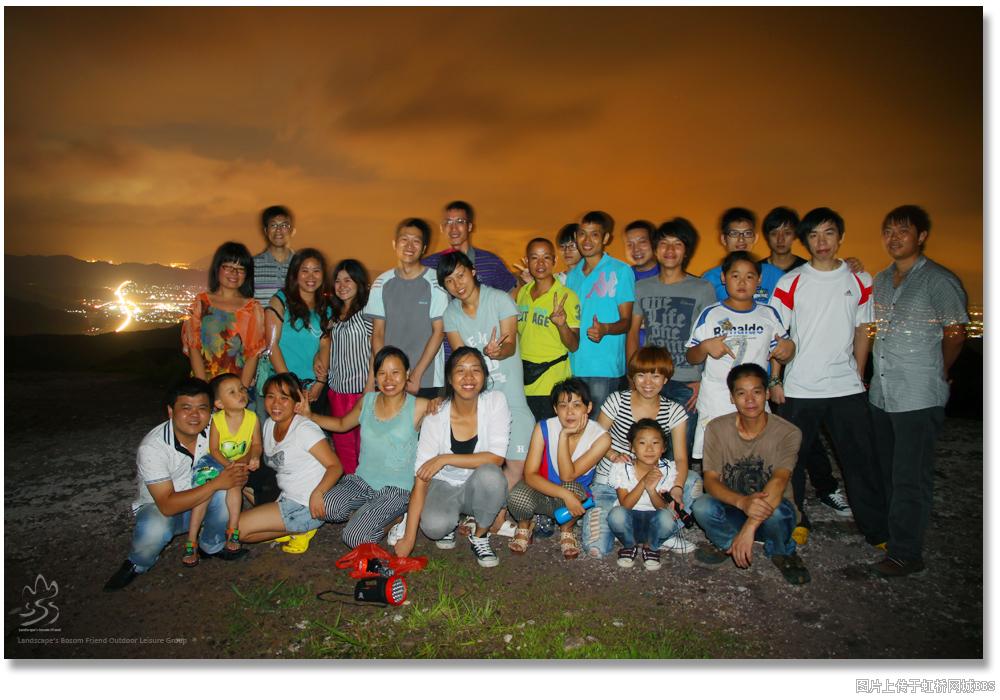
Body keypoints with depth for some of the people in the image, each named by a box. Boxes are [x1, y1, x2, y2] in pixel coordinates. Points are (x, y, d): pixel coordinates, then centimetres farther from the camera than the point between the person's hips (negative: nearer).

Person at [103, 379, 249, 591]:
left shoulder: (212, 429, -17)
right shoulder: (152, 447, -27)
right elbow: (167, 505, -29)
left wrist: (238, 472, -28)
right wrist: (216, 483, -35)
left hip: (201, 503, 3)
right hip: (159, 508, -3)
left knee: (227, 491, -28)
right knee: (154, 531, -36)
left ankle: (212, 547, -1)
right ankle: (137, 565, 0)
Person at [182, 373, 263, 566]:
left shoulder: (252, 418, -11)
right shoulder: (216, 420, -14)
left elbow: (256, 445, -4)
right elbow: (214, 450, -12)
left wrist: (254, 457, -25)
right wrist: (228, 464, -27)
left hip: (241, 464, 0)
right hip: (216, 463, 0)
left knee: (234, 483, -28)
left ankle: (233, 530, -14)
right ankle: (191, 540, -6)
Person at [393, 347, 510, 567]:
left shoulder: (495, 402, -15)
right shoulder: (435, 417, -16)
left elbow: (496, 458, -21)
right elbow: (421, 479, -18)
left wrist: (445, 459, -25)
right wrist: (408, 538, -20)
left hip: (480, 488, 1)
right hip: (444, 485, -1)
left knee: (489, 474, -34)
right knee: (433, 526, -31)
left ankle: (480, 537, -6)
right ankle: (450, 523, 8)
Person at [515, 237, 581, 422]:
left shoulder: (566, 296, -8)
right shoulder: (522, 292, 8)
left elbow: (574, 346, -11)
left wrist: (561, 324, -27)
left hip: (552, 385, -5)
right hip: (523, 381, 5)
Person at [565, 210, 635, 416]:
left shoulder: (620, 271, -1)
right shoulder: (572, 275, 17)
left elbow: (626, 321, -6)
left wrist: (605, 329, -25)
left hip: (605, 366, -5)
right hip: (574, 365, 5)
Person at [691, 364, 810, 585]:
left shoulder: (788, 433, -16)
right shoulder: (717, 428, -11)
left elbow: (779, 481, -29)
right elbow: (710, 480, -16)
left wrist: (750, 527, -42)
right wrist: (742, 502, -38)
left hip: (769, 512, -1)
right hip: (731, 510, 1)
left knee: (777, 511, -36)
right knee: (702, 507, -31)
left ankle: (782, 552, 0)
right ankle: (728, 544, 3)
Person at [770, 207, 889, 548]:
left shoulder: (860, 281, 5)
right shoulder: (790, 282, -3)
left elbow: (862, 332, 11)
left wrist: (859, 376, 7)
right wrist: (774, 381, -5)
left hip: (847, 389, 2)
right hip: (799, 389, -1)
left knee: (862, 459, 6)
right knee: (792, 458, 8)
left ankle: (878, 530, 20)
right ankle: (794, 517, 26)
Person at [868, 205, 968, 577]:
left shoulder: (938, 280, -9)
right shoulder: (881, 281, 12)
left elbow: (955, 333, -6)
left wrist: (933, 374, 3)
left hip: (919, 398, -7)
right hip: (882, 393, 7)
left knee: (910, 478, -1)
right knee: (888, 472, 18)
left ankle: (905, 553, 9)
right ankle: (888, 534, 34)